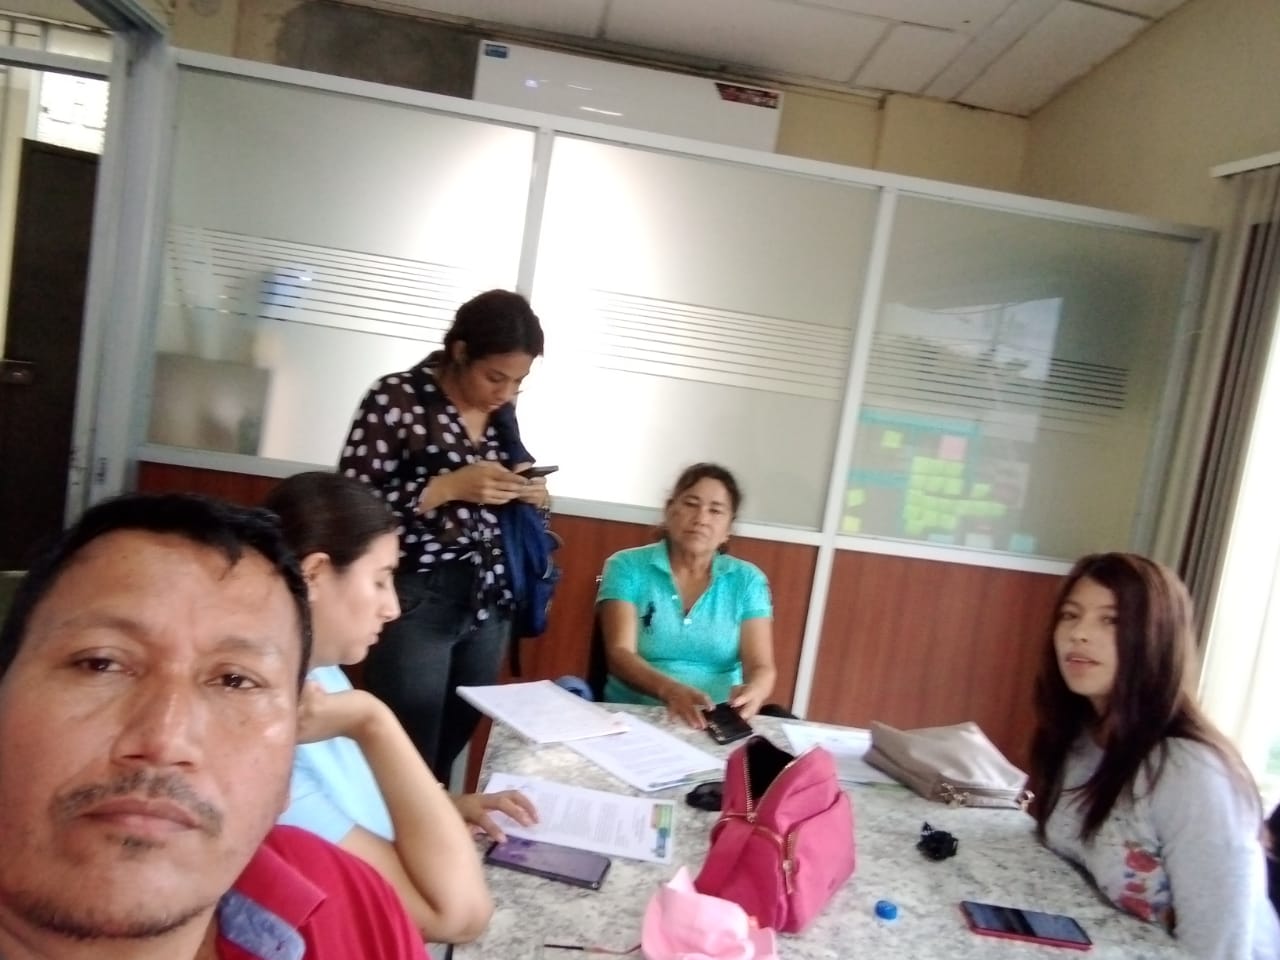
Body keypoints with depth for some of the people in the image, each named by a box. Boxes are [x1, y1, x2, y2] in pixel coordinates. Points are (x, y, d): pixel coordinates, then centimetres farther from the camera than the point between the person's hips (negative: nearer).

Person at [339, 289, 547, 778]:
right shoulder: (397, 399, -10)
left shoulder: (501, 411, 7)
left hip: (488, 602, 6)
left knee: (455, 754, 14)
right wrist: (449, 486, -21)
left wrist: (530, 492, -4)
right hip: (416, 601, -5)